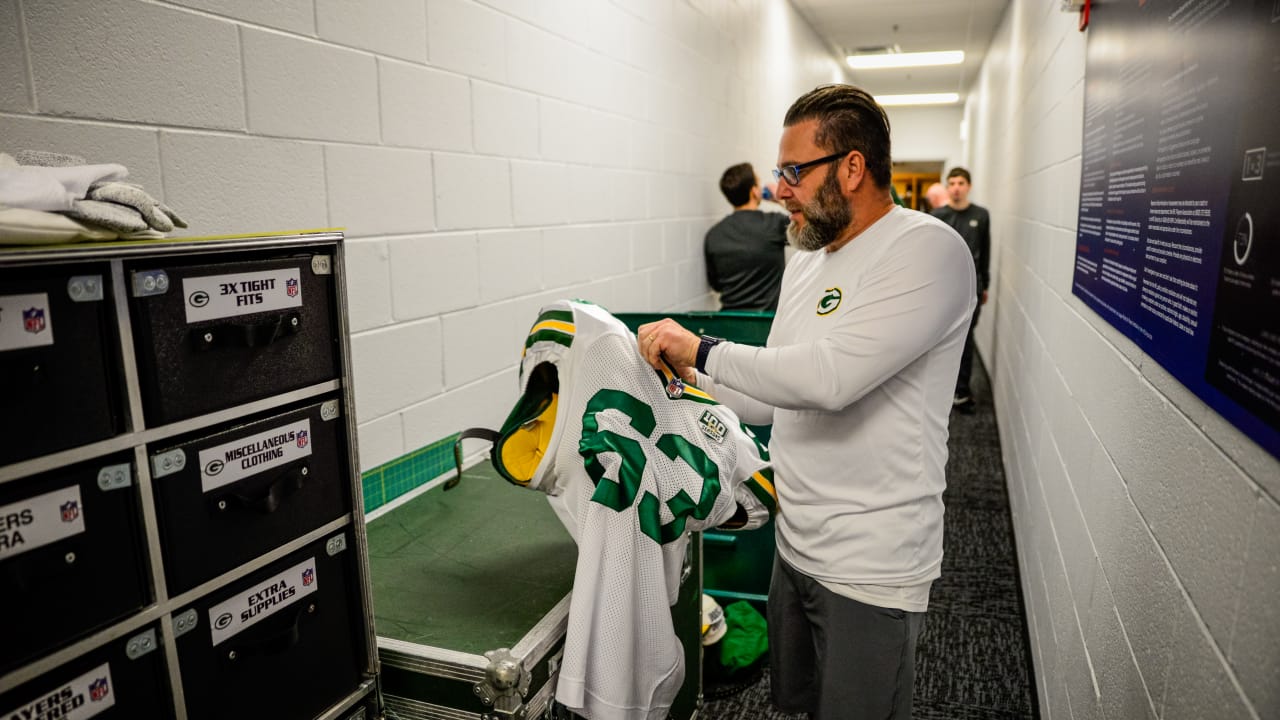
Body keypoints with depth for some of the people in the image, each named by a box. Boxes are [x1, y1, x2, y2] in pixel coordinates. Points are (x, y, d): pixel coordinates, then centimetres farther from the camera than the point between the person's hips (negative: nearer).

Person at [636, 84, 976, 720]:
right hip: (795, 548, 8)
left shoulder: (927, 250, -17)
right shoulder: (806, 260, 9)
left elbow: (829, 378, -31)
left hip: (870, 569, -8)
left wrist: (701, 349, -20)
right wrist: (692, 380, 3)